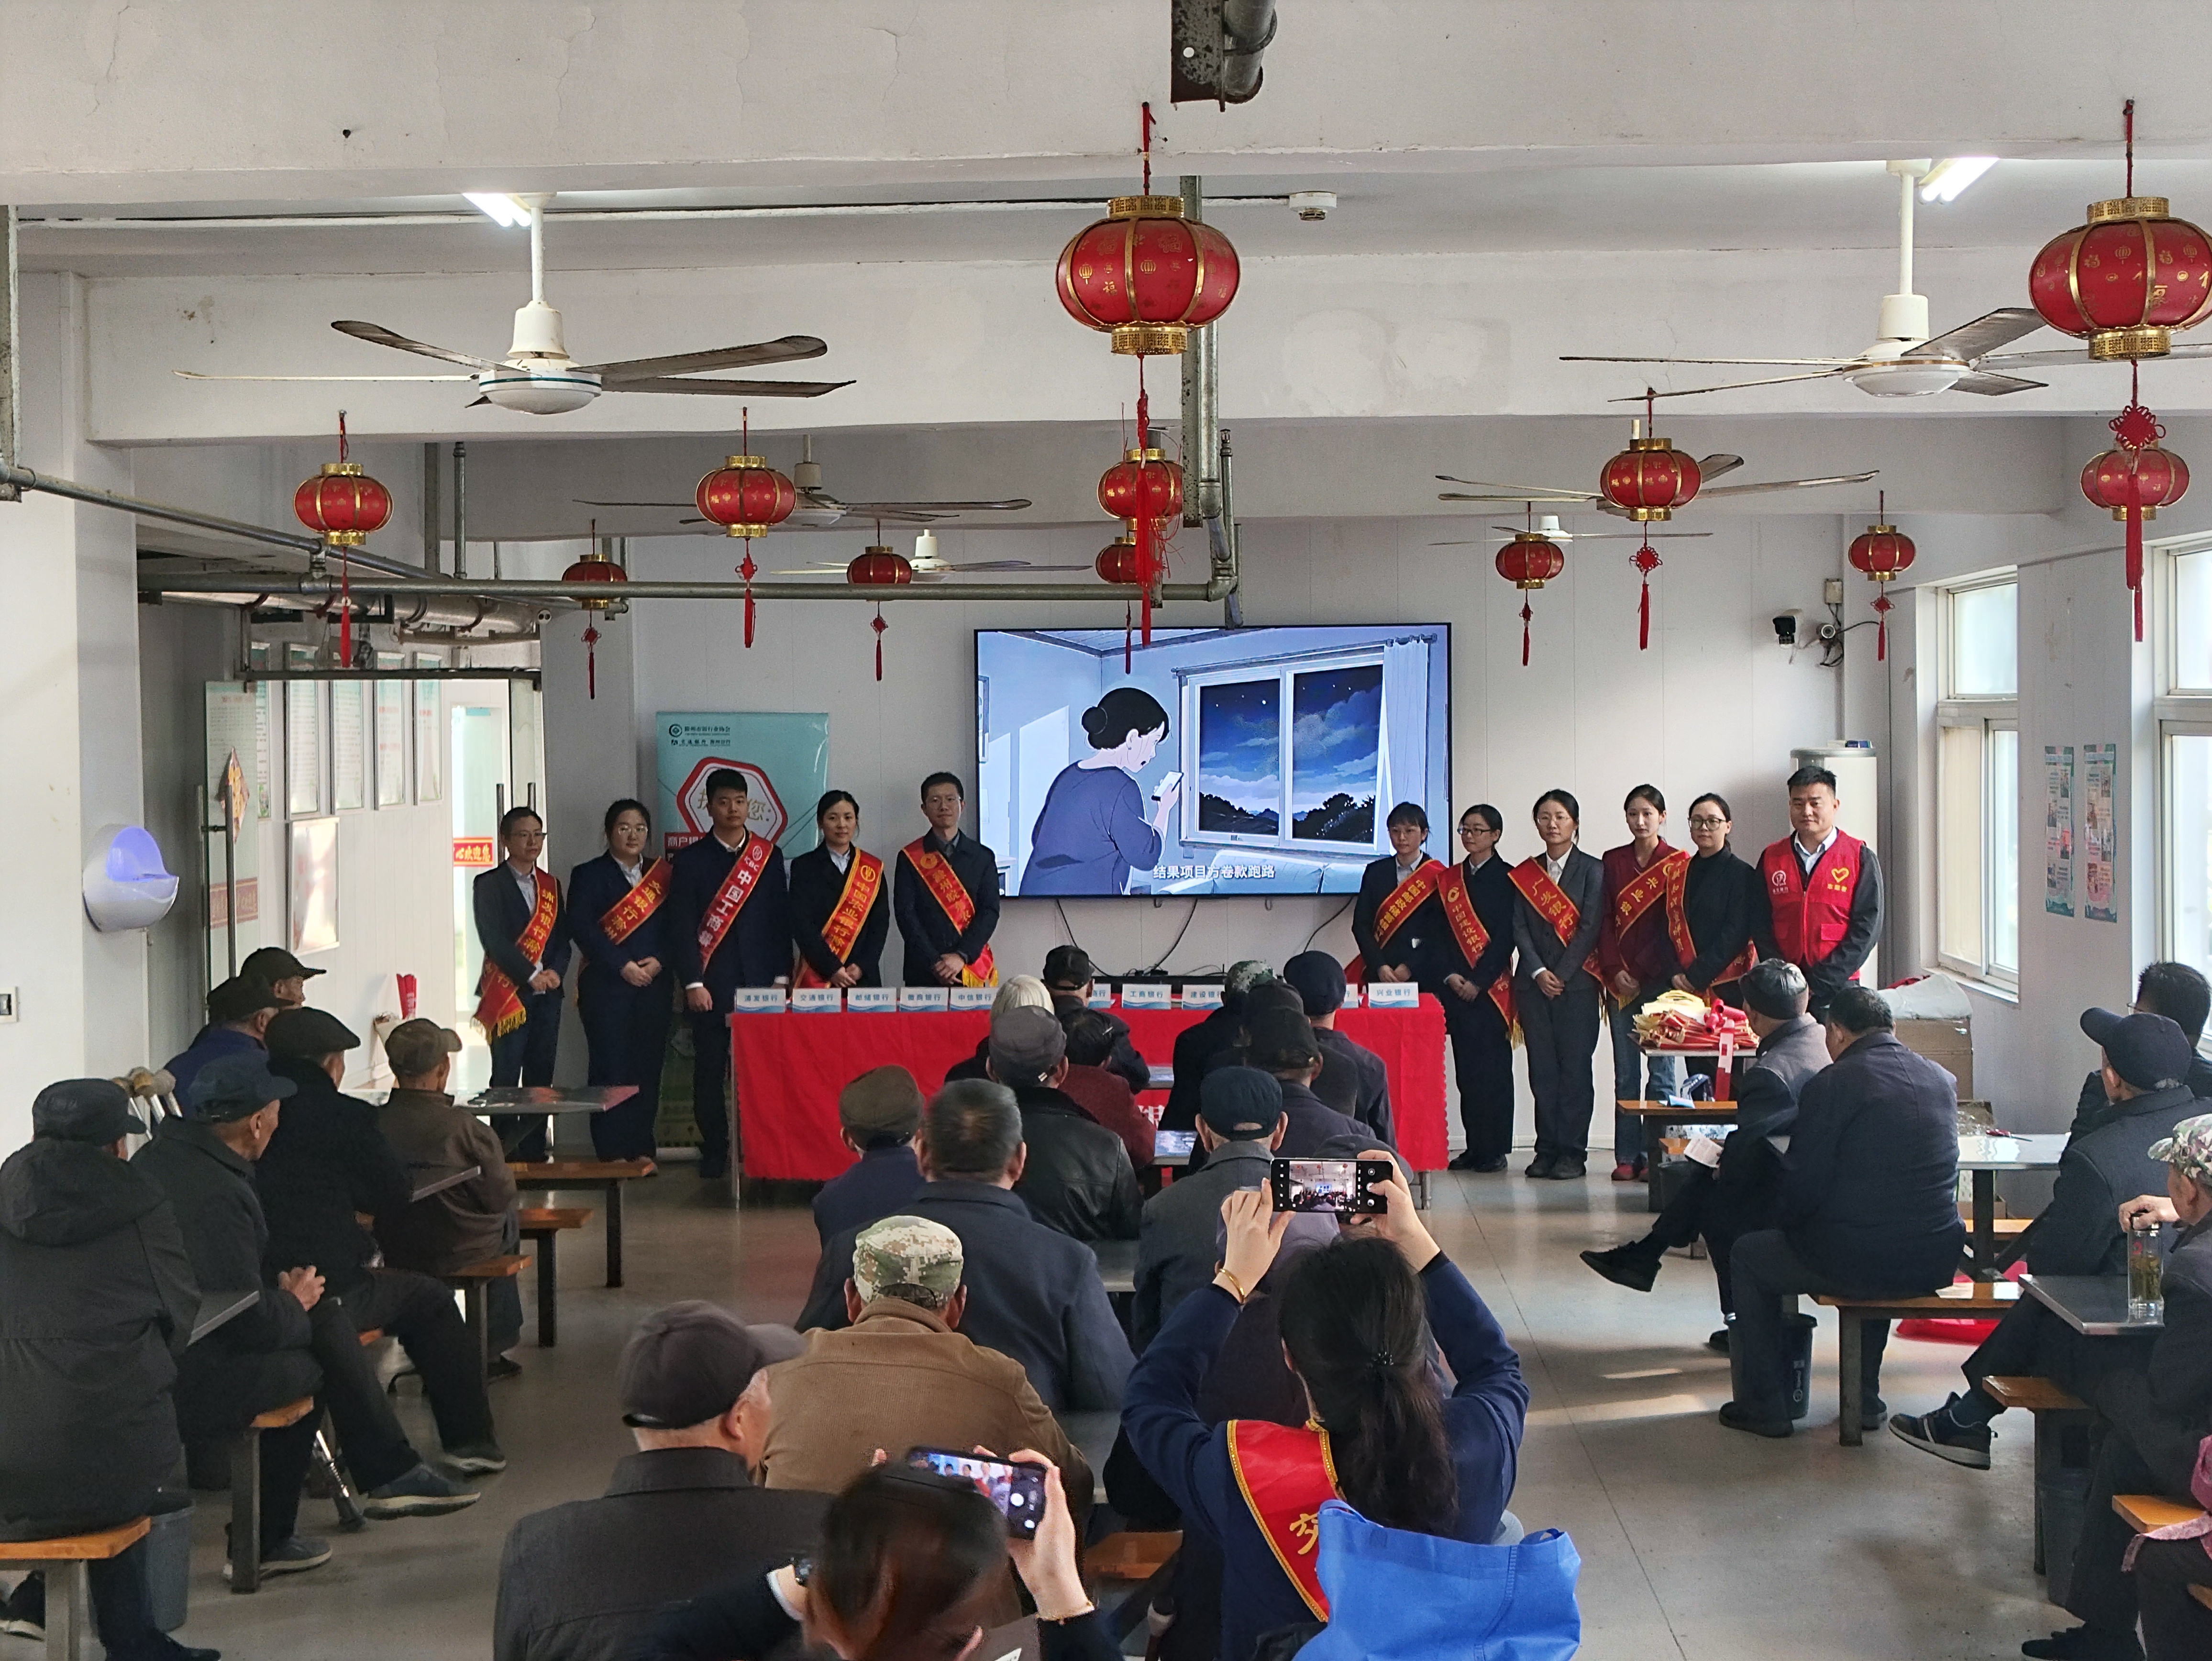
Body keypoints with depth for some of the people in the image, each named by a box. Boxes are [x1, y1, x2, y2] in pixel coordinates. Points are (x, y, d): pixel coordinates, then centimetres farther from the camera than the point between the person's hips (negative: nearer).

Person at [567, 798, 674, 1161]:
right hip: (606, 986, -3)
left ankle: (642, 1148, 10)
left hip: (653, 984, 3)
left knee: (648, 1067, 3)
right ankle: (612, 1152, -1)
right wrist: (623, 966, -14)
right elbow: (582, 928, -8)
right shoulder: (589, 875, 4)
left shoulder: (663, 874, 14)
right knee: (610, 1067, -5)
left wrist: (660, 960, -10)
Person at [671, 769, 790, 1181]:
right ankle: (714, 1154, 9)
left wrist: (781, 975, 3)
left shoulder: (768, 856, 10)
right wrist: (693, 983, -8)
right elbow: (681, 927, -1)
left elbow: (780, 921, 10)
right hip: (710, 987, -1)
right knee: (710, 1070, 2)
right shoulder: (690, 860, 3)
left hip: (759, 981, 1)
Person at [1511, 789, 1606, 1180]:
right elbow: (1519, 928, 5)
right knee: (1542, 1067, 3)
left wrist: (1561, 975, -11)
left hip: (1577, 982, -3)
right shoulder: (1524, 873, 12)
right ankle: (1547, 1149, 7)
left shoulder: (1592, 870, 3)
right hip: (1533, 982, 3)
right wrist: (1539, 972, -8)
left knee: (1575, 1066, -3)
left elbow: (1590, 928, -5)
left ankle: (1572, 1152, 0)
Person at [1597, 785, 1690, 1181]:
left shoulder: (1678, 864, 2)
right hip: (1621, 981, 3)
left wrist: (1680, 973, -13)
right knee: (1625, 1073, 4)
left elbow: (1678, 922, -3)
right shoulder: (1612, 862, 11)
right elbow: (1605, 921, 7)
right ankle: (1627, 1156, 7)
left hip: (1661, 979, -3)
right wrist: (1615, 970, -3)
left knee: (1661, 1070, -2)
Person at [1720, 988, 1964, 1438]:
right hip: (1936, 1264, 6)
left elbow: (1803, 1182, -8)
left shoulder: (1832, 1084, -11)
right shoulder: (1943, 1081, 7)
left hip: (1856, 1263, -6)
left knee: (1750, 1256, 20)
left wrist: (1785, 1223, 14)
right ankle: (1865, 1397, 41)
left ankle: (1764, 1407, 24)